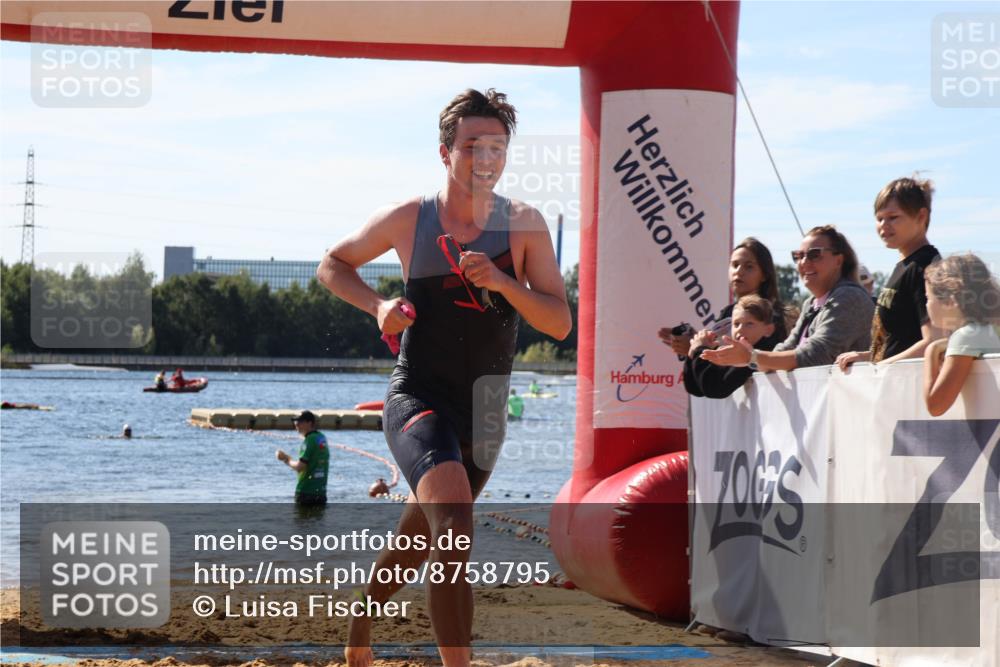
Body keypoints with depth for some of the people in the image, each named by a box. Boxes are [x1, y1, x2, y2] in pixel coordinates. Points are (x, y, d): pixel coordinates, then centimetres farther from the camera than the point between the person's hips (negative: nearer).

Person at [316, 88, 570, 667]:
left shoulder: (524, 225, -3)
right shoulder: (408, 220, -6)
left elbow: (560, 324, -7)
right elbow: (333, 264, 11)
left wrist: (503, 282, -23)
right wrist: (379, 305, -8)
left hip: (485, 413, 4)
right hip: (418, 399, -4)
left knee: (417, 543, 21)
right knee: (454, 527, -30)